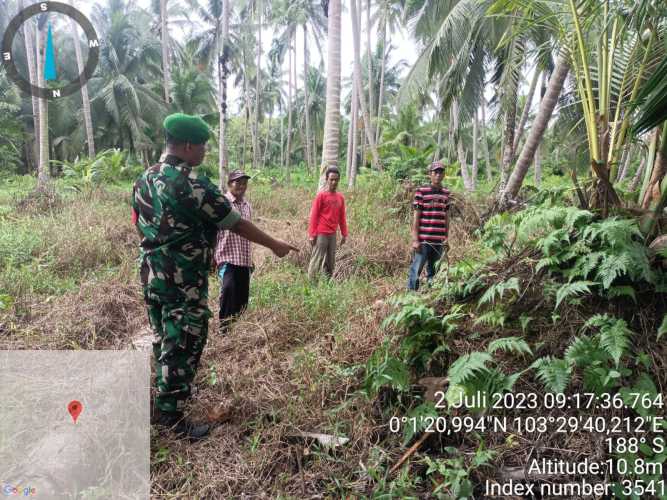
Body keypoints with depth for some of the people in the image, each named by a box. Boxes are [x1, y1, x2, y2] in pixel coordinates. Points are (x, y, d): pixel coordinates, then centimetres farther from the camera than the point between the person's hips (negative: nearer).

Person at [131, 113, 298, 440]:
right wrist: (275, 245, -3)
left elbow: (139, 224, 16)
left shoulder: (144, 179, 6)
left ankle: (167, 394, 40)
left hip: (151, 275, 9)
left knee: (164, 340, 23)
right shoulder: (192, 184, -19)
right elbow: (235, 223, -14)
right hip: (184, 282, -9)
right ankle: (170, 416, 12)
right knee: (183, 347, 3)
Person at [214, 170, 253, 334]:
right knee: (229, 289, -21)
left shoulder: (247, 205, 15)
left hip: (244, 259, 6)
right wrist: (212, 255, -12)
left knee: (242, 296, 7)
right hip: (227, 257, -6)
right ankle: (224, 328, -10)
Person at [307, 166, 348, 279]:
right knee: (317, 260, -5)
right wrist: (312, 234, -11)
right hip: (321, 234, -6)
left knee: (330, 261, 11)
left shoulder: (341, 197, 9)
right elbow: (314, 216, -7)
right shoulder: (321, 195, -6)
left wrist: (344, 234, 13)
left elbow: (342, 217, 15)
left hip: (333, 234, 6)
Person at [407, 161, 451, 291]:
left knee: (433, 273, 12)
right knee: (416, 271, -3)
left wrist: (446, 239, 12)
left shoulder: (446, 193, 12)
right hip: (423, 240, -5)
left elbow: (446, 218, 15)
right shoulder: (421, 191, -3)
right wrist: (415, 240, -9)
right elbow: (416, 217, -5)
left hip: (439, 241, 5)